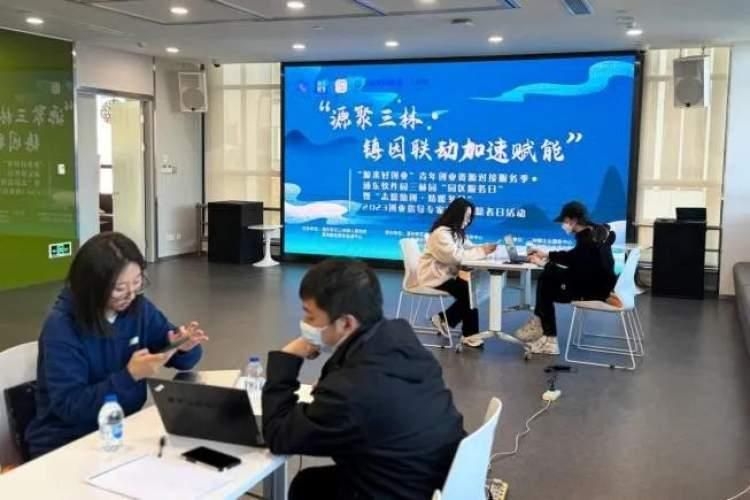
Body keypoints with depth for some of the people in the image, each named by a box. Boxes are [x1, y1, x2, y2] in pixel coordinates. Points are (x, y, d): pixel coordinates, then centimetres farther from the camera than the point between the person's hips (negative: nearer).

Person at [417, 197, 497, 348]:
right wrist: (482, 251, -24)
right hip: (434, 277, -9)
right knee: (468, 292, -20)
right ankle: (469, 334, -6)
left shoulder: (456, 232, 12)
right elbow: (456, 256, -29)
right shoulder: (441, 233, -21)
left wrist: (484, 249, -15)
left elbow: (468, 249, 5)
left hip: (447, 273, 9)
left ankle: (444, 319, 4)